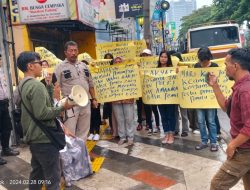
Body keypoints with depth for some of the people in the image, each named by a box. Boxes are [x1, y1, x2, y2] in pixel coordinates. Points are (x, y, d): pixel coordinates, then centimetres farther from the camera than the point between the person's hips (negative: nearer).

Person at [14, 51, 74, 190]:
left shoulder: (22, 85, 11)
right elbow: (41, 114, -26)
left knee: (37, 173, 21)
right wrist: (62, 108, -18)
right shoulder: (36, 85, -20)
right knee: (53, 178, -1)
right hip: (44, 138, -10)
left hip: (33, 137, 10)